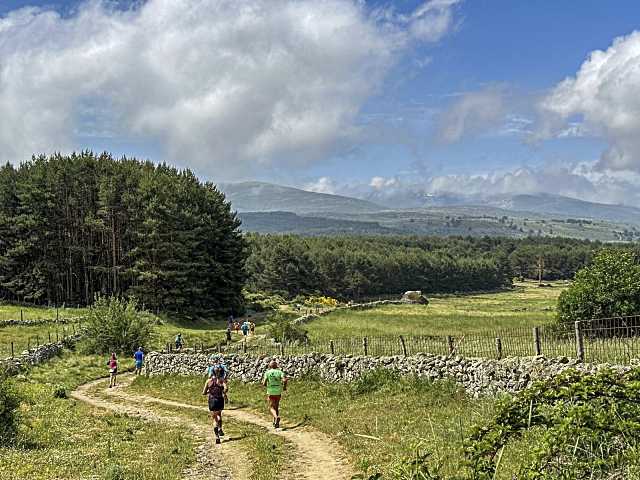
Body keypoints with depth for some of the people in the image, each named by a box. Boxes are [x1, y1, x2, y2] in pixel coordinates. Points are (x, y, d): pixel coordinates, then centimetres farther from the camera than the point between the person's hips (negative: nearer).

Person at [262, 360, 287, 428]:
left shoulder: (267, 372, -1)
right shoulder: (280, 372, 2)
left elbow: (264, 384, -9)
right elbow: (285, 380, -15)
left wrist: (263, 382, 15)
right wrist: (284, 386, 3)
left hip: (271, 393, -2)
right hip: (278, 392, 2)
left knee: (272, 408, 0)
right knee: (276, 407, 19)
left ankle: (276, 417, -30)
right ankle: (275, 423, 18)